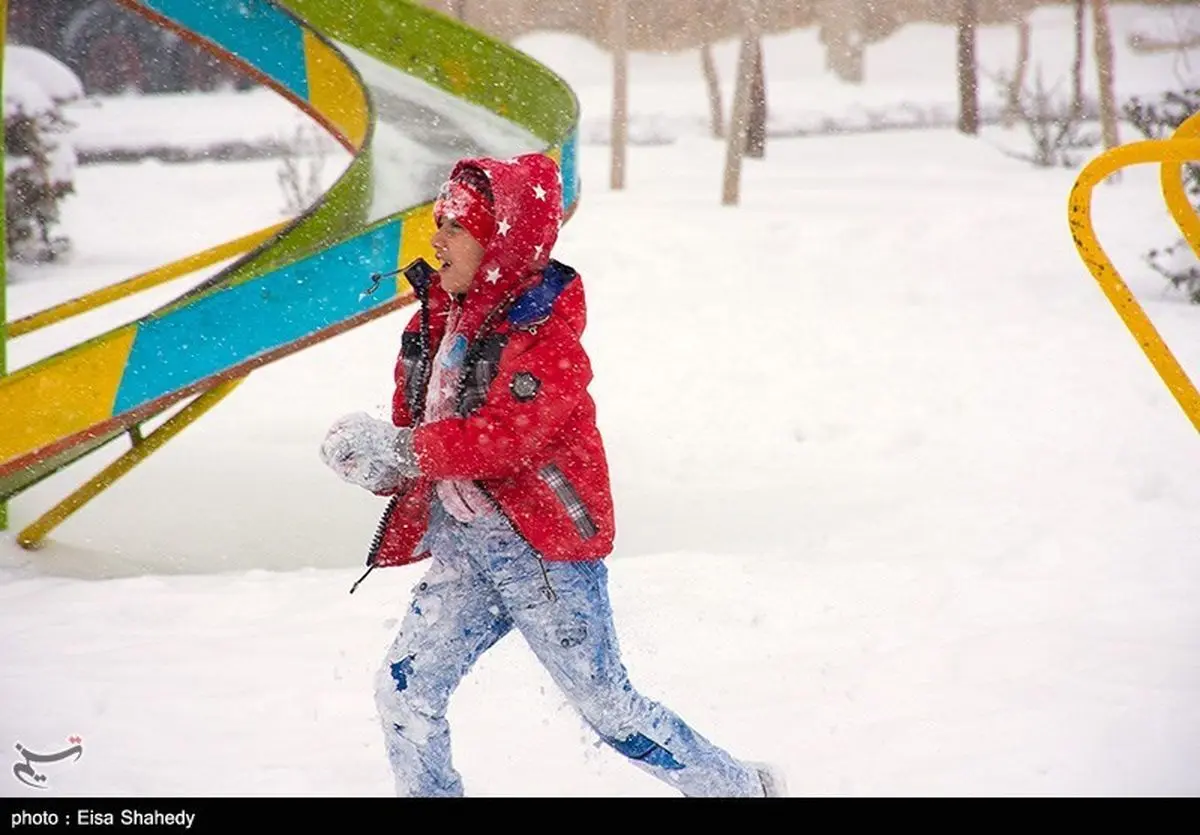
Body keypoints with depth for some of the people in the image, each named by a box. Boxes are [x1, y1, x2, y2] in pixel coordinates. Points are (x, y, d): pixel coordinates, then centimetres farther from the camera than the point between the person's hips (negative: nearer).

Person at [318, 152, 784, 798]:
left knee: (605, 704, -1)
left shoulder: (543, 333, -15)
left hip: (543, 549, -7)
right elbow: (412, 426, 13)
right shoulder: (436, 323, 10)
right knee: (403, 691, -1)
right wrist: (380, 464, -9)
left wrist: (400, 450, -26)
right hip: (462, 548, 7)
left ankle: (738, 787, 15)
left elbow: (505, 434, -26)